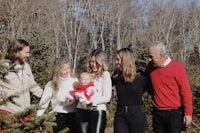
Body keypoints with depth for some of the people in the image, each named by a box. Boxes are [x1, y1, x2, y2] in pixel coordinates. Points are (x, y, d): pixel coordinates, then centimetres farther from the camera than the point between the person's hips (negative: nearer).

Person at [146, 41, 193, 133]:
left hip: (174, 113, -4)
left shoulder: (177, 67, -11)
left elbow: (186, 91, -9)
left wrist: (188, 113, -9)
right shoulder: (151, 66, 2)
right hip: (157, 114, 5)